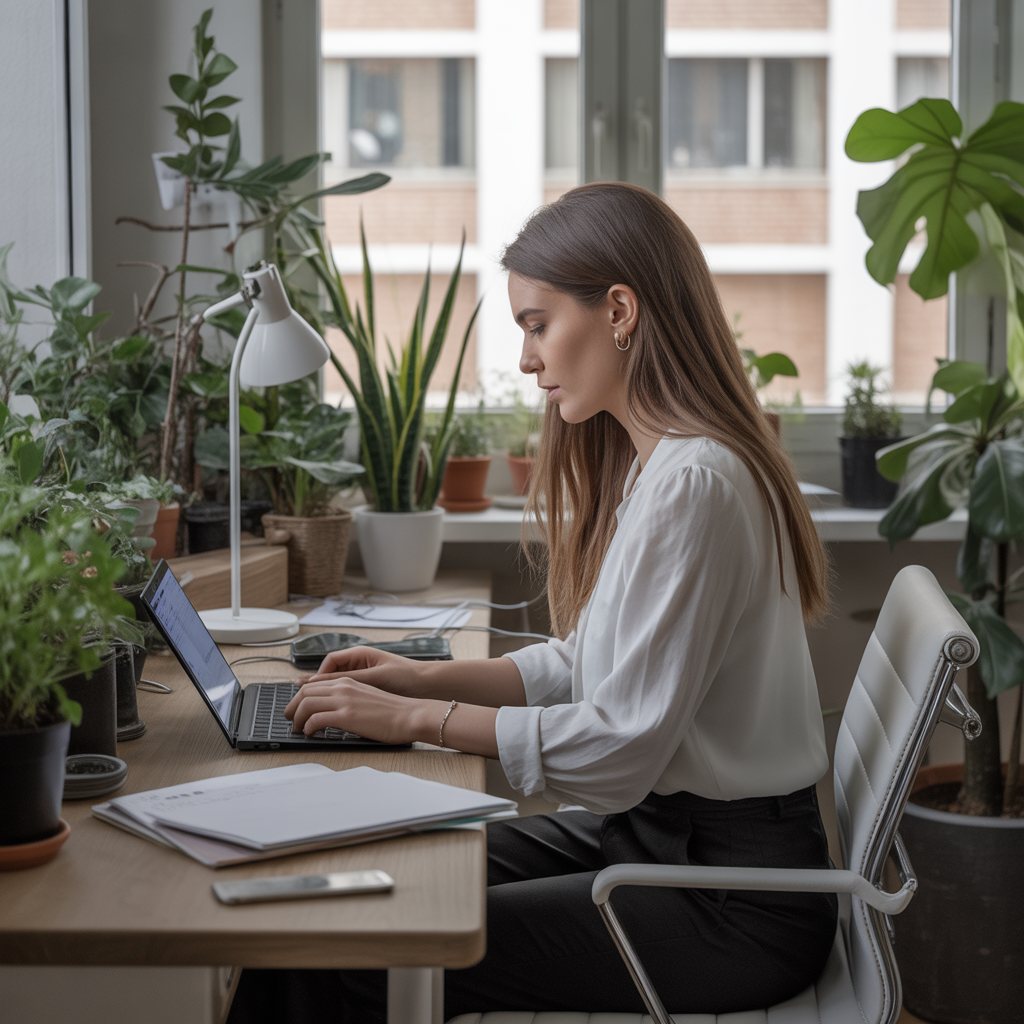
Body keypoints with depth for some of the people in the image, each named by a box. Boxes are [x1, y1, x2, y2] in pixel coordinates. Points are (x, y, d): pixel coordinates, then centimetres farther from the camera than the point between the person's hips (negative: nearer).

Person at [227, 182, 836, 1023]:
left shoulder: (692, 482, -22)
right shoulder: (643, 465, 11)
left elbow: (620, 744, -23)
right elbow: (587, 666, 17)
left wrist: (419, 720, -15)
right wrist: (426, 678, 6)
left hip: (729, 890, -9)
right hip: (649, 830, 9)